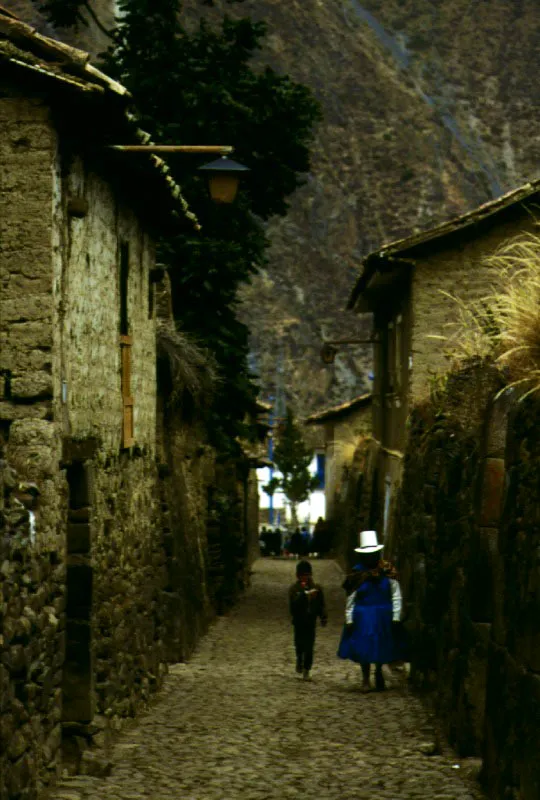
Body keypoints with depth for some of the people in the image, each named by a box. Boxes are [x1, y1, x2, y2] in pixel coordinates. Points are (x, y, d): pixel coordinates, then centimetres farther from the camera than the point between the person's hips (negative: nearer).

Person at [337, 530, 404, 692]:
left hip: (384, 616, 1)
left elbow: (396, 595, -2)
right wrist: (349, 620, -3)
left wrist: (396, 617, -6)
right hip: (363, 617, -1)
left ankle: (379, 671, 37)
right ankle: (365, 679, 16)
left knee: (382, 647, 10)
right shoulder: (357, 573, -2)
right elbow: (350, 599, 1)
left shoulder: (388, 571, -3)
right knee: (364, 648, 2)